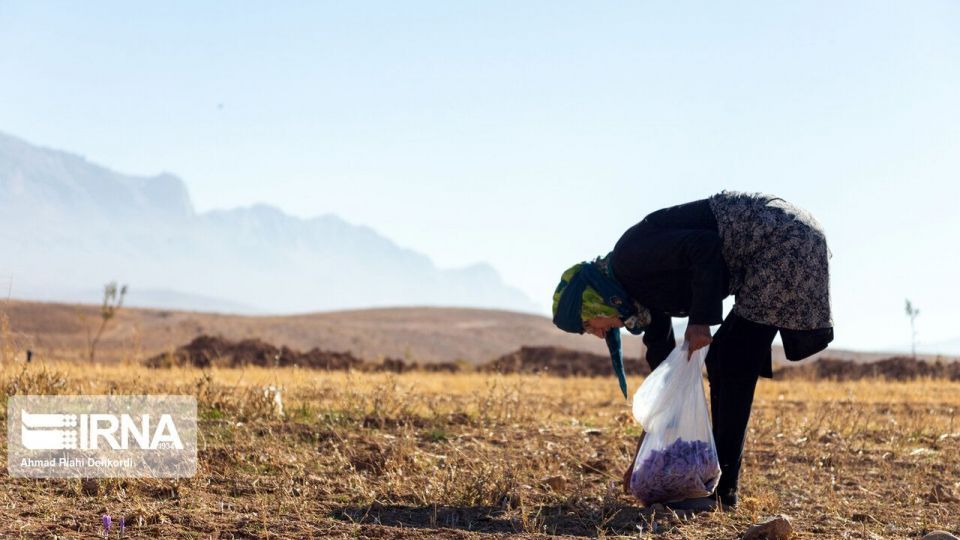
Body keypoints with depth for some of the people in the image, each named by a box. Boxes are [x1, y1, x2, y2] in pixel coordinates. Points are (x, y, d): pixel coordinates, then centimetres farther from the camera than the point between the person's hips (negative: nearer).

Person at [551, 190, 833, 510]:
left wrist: (700, 320, -18)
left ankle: (721, 488, -6)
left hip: (782, 241, -10)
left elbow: (705, 247, -23)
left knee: (733, 362, -9)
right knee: (720, 359, 12)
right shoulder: (642, 290, 14)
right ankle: (717, 480, 15)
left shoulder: (630, 260, -13)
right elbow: (662, 362, 20)